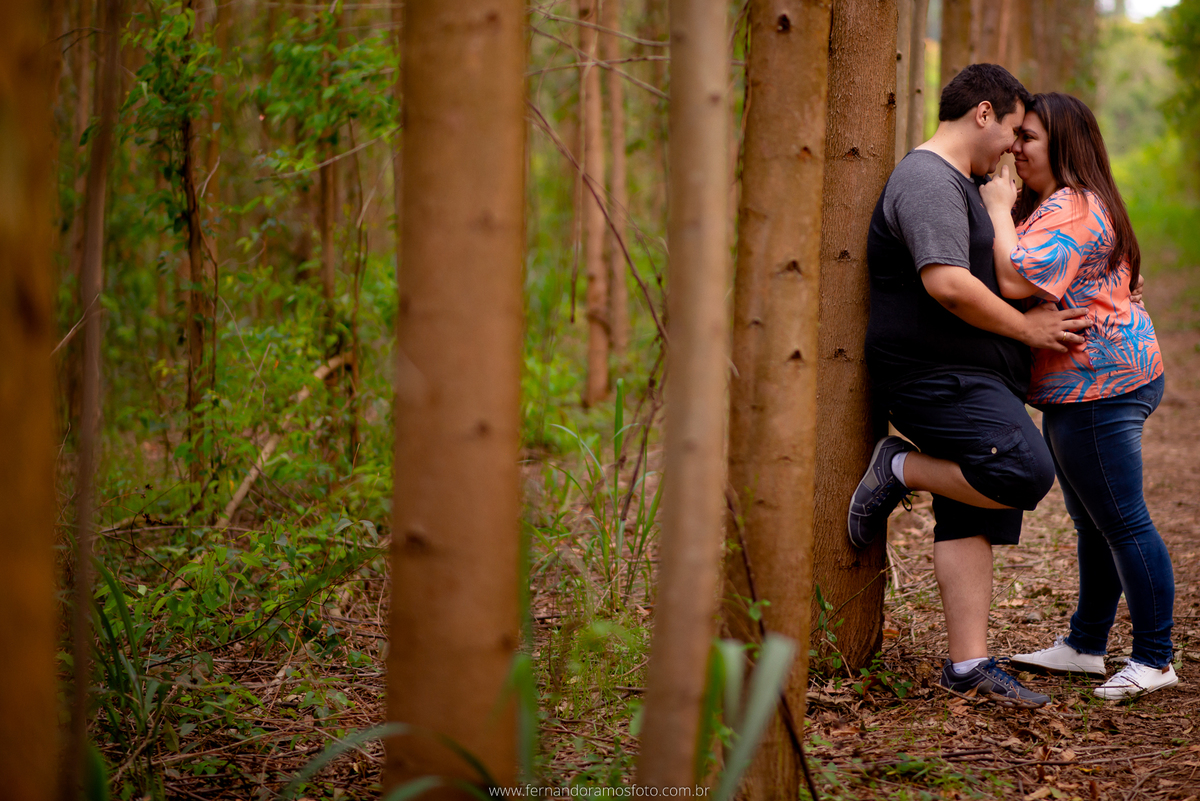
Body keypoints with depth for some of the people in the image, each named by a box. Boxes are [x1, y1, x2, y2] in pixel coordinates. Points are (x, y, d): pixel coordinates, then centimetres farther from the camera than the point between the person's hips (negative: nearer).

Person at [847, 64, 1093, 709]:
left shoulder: (960, 184, 23)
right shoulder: (927, 179, -12)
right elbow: (948, 284, -25)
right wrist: (1026, 328, -14)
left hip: (973, 384, 10)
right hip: (937, 377, -10)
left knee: (972, 518, 4)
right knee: (1025, 473, -23)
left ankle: (968, 663, 4)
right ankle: (899, 471, -4)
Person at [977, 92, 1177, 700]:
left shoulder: (1070, 209, -17)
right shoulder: (1052, 203, 19)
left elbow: (1015, 281, -28)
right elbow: (1022, 281, 26)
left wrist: (999, 210, -16)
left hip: (1100, 383, -12)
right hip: (1085, 385, 12)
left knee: (1121, 522, -6)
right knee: (1094, 522, 17)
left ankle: (1155, 659, 0)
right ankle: (1086, 645, 26)